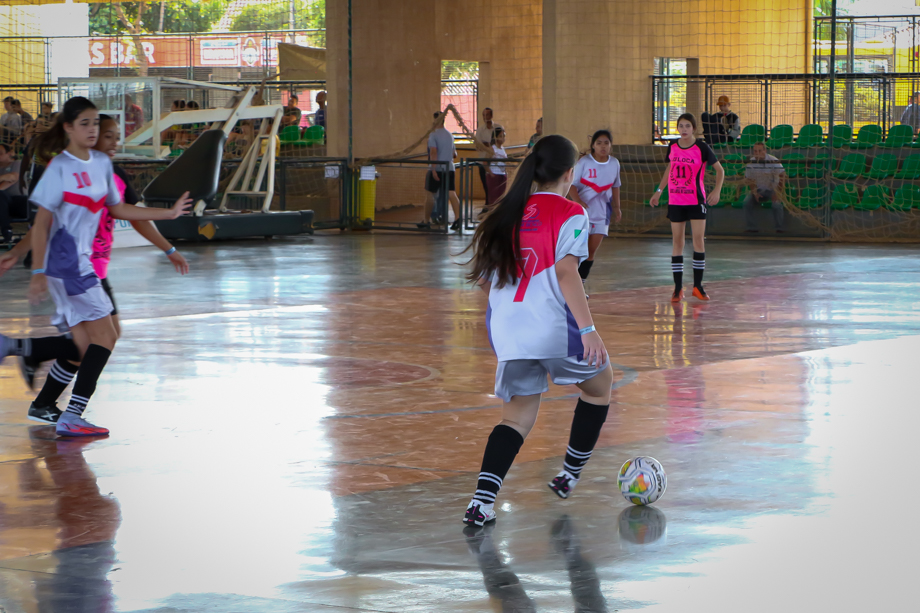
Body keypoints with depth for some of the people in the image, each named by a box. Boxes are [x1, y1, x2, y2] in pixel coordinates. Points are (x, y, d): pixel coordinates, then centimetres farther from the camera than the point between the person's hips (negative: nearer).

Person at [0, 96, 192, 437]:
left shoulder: (102, 163, 11)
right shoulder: (59, 168, -10)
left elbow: (116, 209, 22)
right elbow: (41, 223, -10)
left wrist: (168, 213, 19)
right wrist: (38, 273, -14)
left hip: (83, 262, 8)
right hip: (64, 262, -8)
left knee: (86, 350, 4)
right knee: (104, 337, -10)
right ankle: (71, 418, -9)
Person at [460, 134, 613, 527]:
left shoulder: (506, 213, 14)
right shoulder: (569, 214, -4)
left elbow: (483, 279, 15)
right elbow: (565, 272, -18)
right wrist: (588, 329, -21)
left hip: (506, 331, 5)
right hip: (553, 328, -5)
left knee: (517, 416, 11)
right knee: (599, 385, 22)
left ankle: (481, 501, -9)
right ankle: (569, 476, 26)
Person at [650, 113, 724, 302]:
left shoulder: (702, 148, -9)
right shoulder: (672, 147, 3)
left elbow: (719, 169, -2)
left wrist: (717, 191, -15)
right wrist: (659, 191, 18)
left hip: (696, 200, -3)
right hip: (675, 200, 3)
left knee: (698, 239, -5)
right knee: (677, 241, 3)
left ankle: (698, 285, 5)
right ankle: (678, 288, 7)